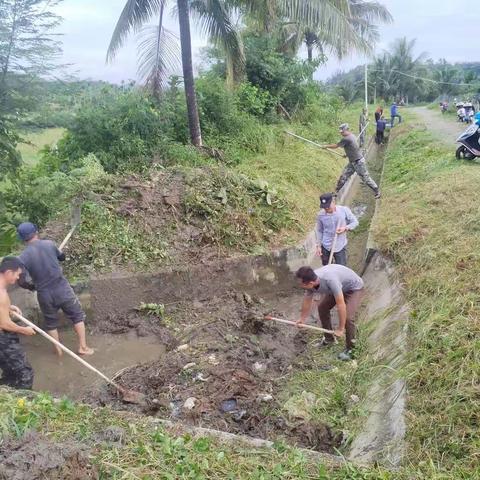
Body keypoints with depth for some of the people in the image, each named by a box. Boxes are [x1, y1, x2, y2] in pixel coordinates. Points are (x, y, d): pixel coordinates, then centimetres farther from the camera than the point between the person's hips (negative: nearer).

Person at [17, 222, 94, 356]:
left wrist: (32, 287, 10)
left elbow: (21, 281, -9)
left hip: (44, 294, 1)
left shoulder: (23, 257, -8)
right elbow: (62, 257, 12)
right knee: (78, 316, 14)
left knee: (51, 323, 21)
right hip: (62, 289, 0)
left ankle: (58, 350, 30)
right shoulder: (49, 244, -6)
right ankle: (83, 347, 15)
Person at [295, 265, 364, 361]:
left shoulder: (330, 280, -43)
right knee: (322, 308, 6)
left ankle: (350, 349, 3)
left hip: (354, 288, -7)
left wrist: (340, 328, -27)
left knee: (348, 317, -19)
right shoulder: (311, 280, -20)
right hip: (340, 287, 7)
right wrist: (302, 319, 9)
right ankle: (329, 339, 24)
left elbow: (341, 305, -37)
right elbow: (307, 301, -2)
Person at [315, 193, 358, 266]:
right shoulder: (321, 215, -9)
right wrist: (318, 246, 1)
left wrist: (345, 228, -20)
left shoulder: (344, 210, -14)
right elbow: (319, 231, 3)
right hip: (325, 247, 1)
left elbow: (355, 222, -2)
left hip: (340, 247, -1)